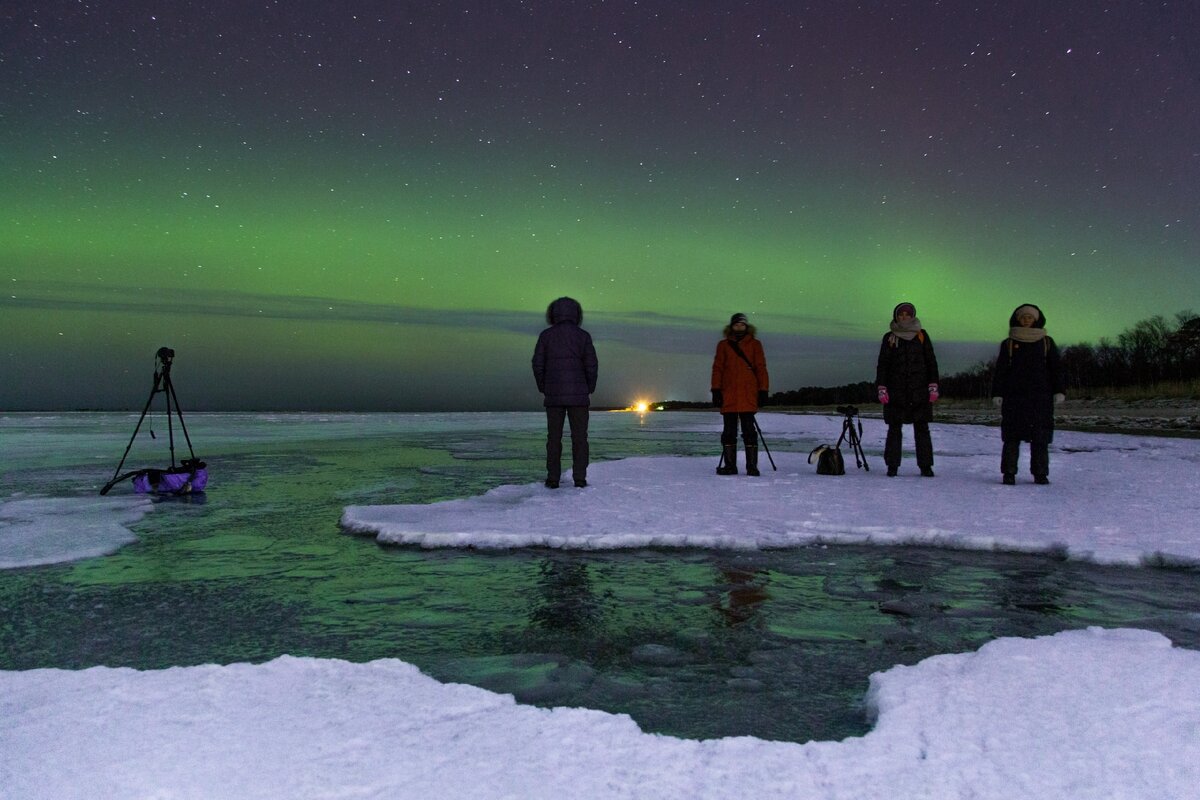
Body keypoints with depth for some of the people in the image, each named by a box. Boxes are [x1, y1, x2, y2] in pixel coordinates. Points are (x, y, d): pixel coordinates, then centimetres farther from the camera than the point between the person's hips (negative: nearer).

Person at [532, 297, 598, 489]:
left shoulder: (546, 335, 1)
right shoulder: (583, 335, 0)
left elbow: (538, 365, -1)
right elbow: (591, 365, -4)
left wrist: (543, 388, 12)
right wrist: (589, 388, 10)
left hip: (554, 394, 1)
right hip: (578, 394, 0)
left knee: (554, 437, 6)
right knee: (579, 437, 5)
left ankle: (553, 479, 4)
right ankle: (580, 478, 2)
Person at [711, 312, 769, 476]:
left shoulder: (755, 344, 9)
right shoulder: (723, 345, 12)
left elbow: (761, 368, 6)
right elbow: (717, 369, 10)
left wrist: (763, 391, -2)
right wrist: (716, 391, 1)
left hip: (748, 396, -2)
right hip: (728, 397, 2)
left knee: (749, 431, -3)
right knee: (729, 432, 5)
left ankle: (752, 466, 0)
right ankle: (729, 465, 10)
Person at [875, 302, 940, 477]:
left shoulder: (921, 335, 8)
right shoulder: (889, 338, 7)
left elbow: (931, 362, 9)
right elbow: (882, 364, 6)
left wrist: (933, 386, 1)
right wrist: (881, 388, -3)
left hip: (920, 391, 0)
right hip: (896, 392, 0)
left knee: (922, 429, 0)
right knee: (894, 429, 0)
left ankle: (926, 466, 5)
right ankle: (892, 466, 6)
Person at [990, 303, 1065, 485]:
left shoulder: (1046, 343, 11)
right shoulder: (1009, 344, 9)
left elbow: (1055, 368, 9)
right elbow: (1000, 370, 6)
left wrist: (1059, 391, -2)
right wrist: (997, 393, -3)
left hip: (1040, 397, 1)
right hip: (1014, 397, 0)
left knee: (1040, 436, -1)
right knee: (1012, 435, -3)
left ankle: (1040, 473, 5)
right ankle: (1009, 473, 0)